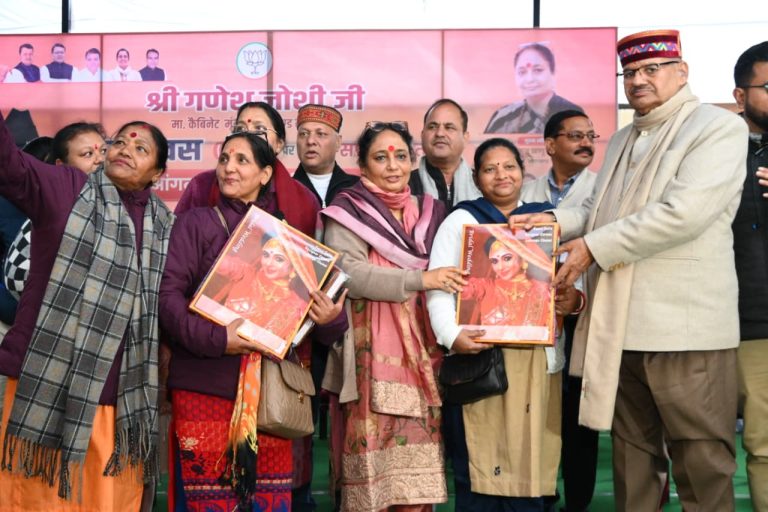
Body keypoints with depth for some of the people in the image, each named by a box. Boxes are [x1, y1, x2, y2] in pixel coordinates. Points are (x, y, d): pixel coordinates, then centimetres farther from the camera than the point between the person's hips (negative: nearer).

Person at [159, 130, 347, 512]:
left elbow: (307, 302, 10)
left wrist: (331, 318, -12)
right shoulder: (196, 223, 2)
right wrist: (214, 337, -20)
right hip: (204, 385, -3)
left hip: (269, 388, 3)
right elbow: (168, 293, -8)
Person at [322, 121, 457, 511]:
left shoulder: (429, 212, 16)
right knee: (373, 473, -5)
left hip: (418, 353, 5)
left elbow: (445, 274, 24)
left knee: (416, 470, 2)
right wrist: (419, 279, -18)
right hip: (371, 354, -4)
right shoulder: (349, 211, 0)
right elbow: (348, 273, -14)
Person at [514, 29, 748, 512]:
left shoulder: (719, 128, -5)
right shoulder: (623, 140, 20)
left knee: (701, 460, 0)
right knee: (632, 453, 14)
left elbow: (683, 213, -18)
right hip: (622, 325, 7)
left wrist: (596, 247, -14)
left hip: (686, 326, -7)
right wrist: (556, 220, 2)